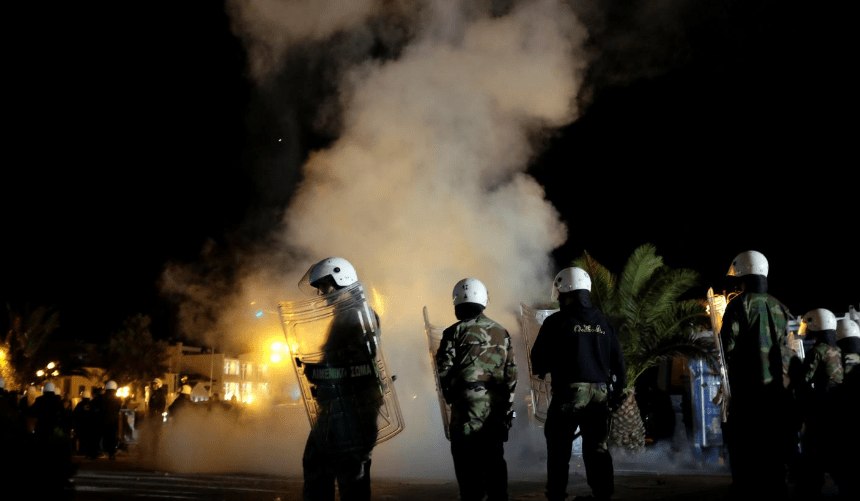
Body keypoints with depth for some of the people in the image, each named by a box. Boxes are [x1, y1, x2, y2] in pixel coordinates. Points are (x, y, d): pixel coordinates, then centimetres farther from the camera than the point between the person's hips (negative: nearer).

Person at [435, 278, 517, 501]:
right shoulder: (502, 333, 11)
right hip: (496, 405, 5)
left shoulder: (455, 332, -3)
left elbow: (444, 369, -6)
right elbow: (511, 373, 9)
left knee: (467, 457, -1)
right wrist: (508, 407, 13)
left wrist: (450, 395, 10)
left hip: (467, 404, -5)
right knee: (494, 456, 12)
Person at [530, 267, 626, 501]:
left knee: (559, 449, 4)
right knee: (598, 449, 9)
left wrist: (541, 370, 19)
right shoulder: (603, 322, 10)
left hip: (569, 392, -4)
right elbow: (618, 361, 12)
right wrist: (616, 390, 20)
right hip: (600, 393, 4)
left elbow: (539, 359, -3)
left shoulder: (557, 321, -5)